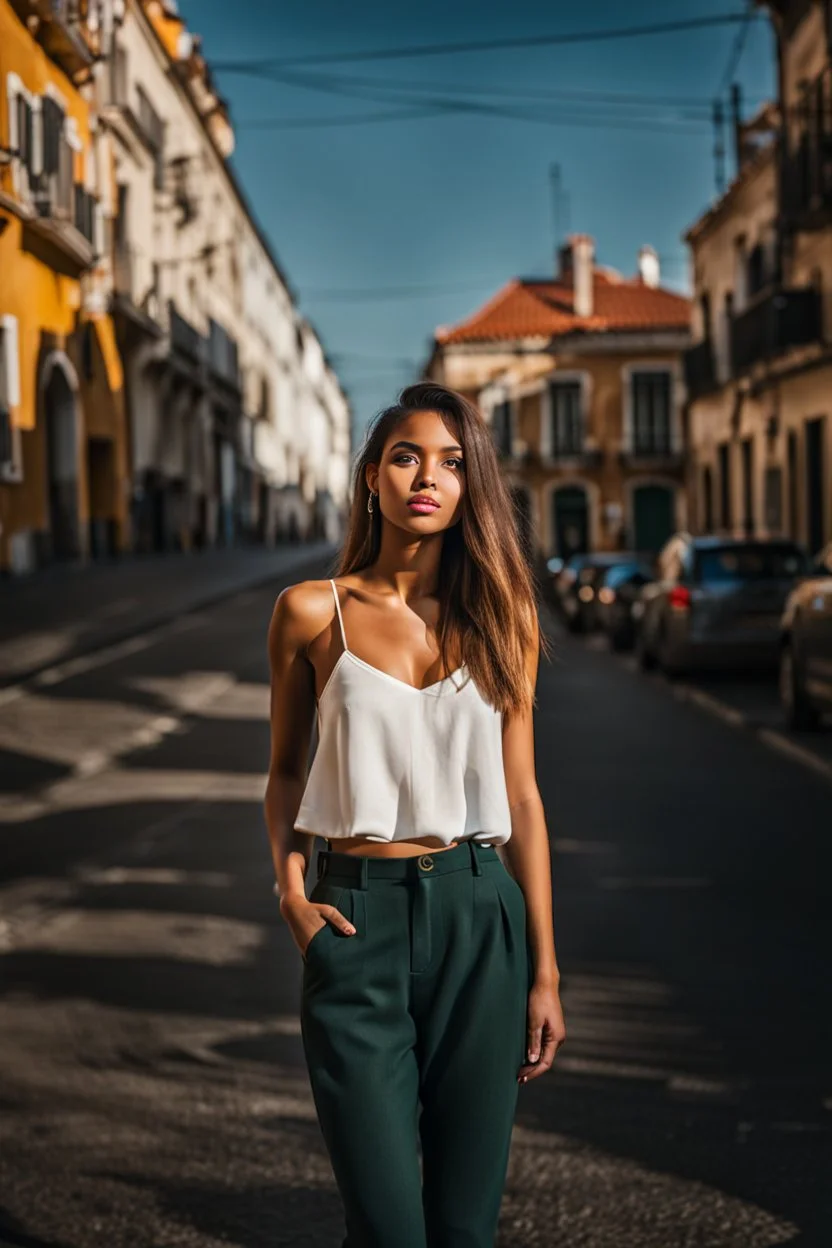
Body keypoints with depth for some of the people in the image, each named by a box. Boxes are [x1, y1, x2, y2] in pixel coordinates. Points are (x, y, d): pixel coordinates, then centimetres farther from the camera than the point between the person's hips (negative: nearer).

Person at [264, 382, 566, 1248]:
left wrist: (544, 971, 5)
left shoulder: (501, 618, 5)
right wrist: (290, 886, -5)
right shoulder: (313, 612, 1)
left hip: (478, 915, 2)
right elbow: (286, 765, 12)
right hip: (356, 919, -1)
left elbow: (521, 795, 7)